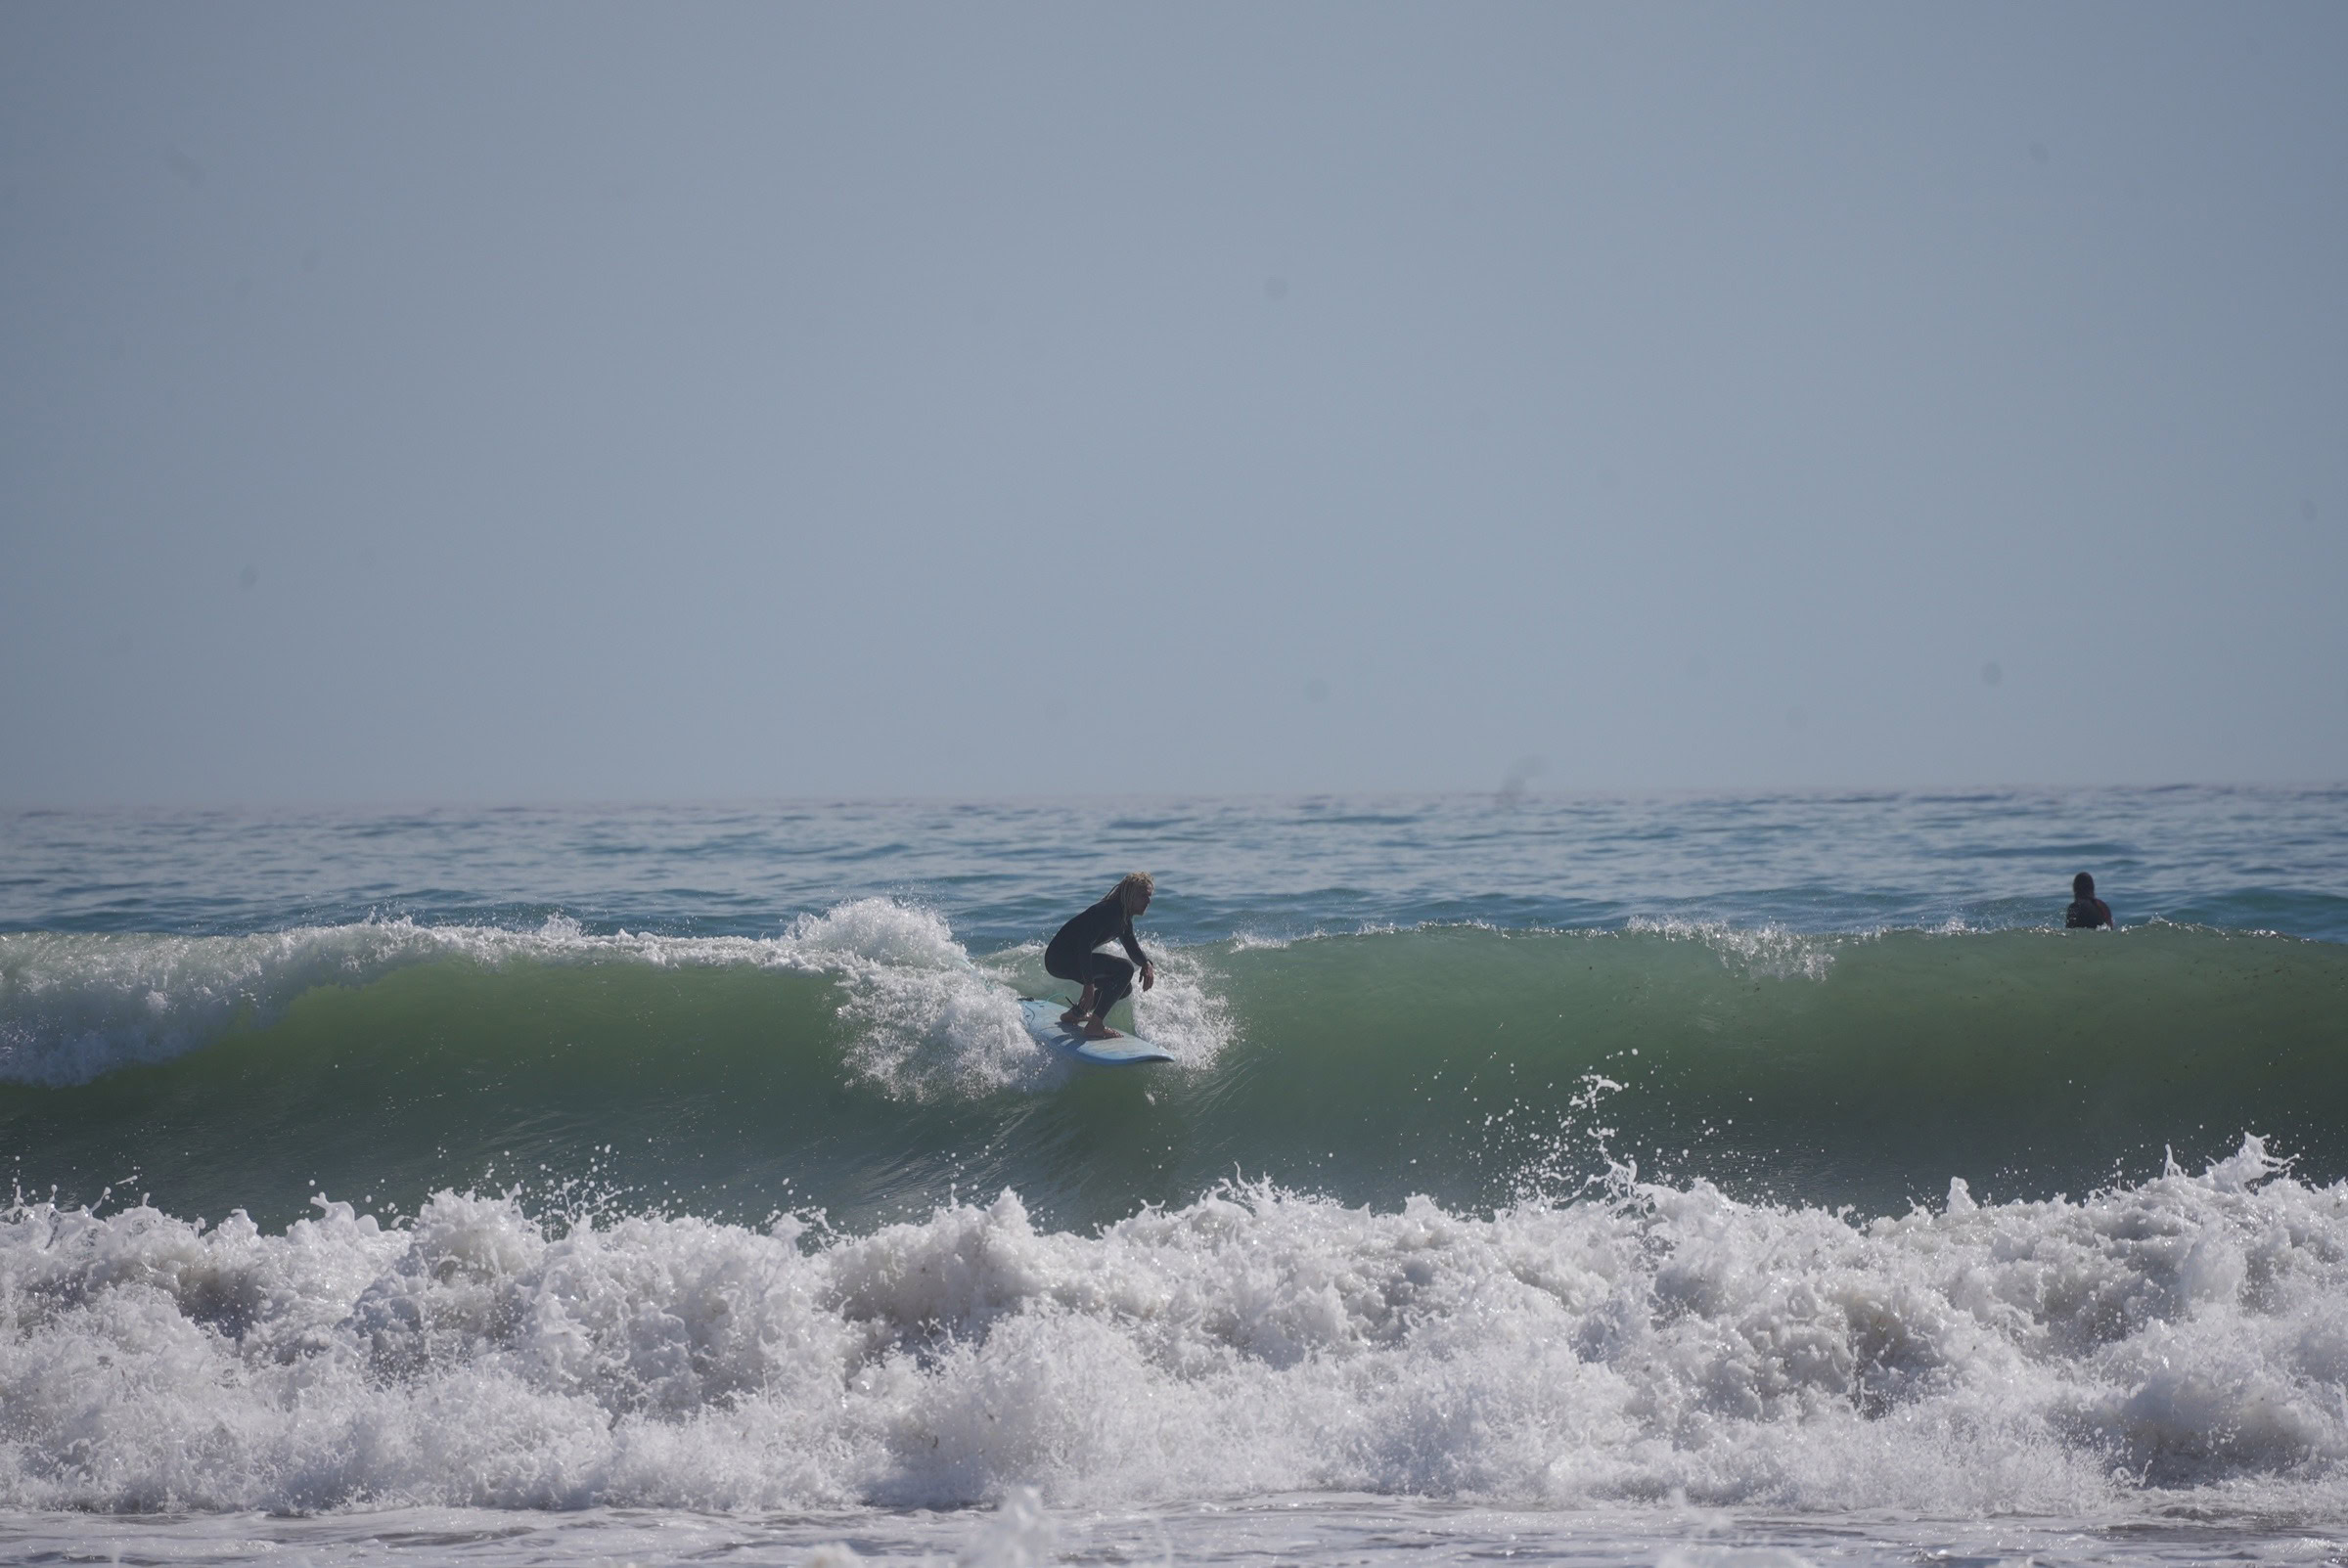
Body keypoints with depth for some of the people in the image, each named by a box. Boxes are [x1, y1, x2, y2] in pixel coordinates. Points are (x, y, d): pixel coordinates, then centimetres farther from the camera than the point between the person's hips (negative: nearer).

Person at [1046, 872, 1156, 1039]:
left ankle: (1072, 1015, 34)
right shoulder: (1108, 912, -22)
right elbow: (1084, 944, -31)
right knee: (1125, 969, -22)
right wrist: (1089, 984, -34)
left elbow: (1131, 946, 19)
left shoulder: (1124, 918, 10)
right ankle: (1095, 1026, -22)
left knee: (1123, 988, 21)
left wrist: (1146, 965, -4)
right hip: (1060, 959, -11)